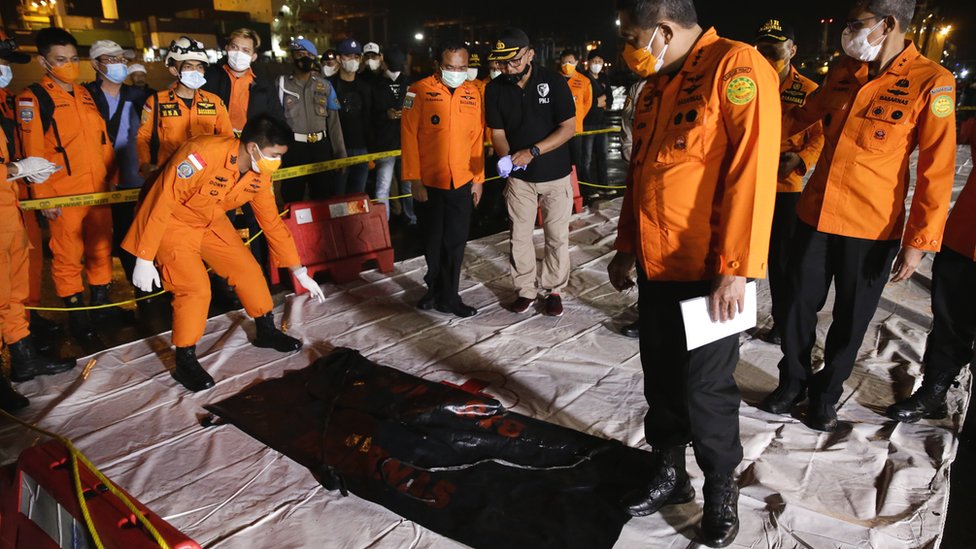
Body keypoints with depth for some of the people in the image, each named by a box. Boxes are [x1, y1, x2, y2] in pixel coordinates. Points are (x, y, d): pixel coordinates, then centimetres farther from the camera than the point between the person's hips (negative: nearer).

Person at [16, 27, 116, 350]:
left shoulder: (85, 94, 12)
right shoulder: (32, 99, -6)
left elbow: (103, 140, 17)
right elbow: (33, 154, -9)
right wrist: (43, 198, -11)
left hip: (99, 190, 6)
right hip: (63, 196, -6)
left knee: (101, 248, 13)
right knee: (68, 257, 3)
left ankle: (102, 304, 28)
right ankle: (77, 319, 14)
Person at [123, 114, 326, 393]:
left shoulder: (261, 175, -12)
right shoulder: (202, 153, -35)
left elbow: (272, 222, -1)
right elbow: (163, 202, -30)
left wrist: (299, 271, 1)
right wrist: (144, 259, -27)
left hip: (212, 222, 7)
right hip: (174, 223, -6)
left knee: (249, 270, 4)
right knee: (196, 288, -17)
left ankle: (267, 332, 27)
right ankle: (185, 363, 2)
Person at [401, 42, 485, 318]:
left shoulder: (473, 93, 3)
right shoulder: (420, 91, -7)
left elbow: (477, 138, 7)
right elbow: (409, 136, -8)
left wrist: (478, 178, 5)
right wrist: (414, 179, -11)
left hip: (462, 183, 3)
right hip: (428, 183, -3)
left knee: (456, 243, 9)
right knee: (432, 241, 12)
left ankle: (447, 296, 22)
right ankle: (436, 288, 33)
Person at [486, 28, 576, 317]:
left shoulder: (554, 81, -11)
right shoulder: (495, 88, -4)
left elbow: (568, 127, -13)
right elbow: (497, 132, 0)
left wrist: (532, 151, -24)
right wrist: (508, 159, -22)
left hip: (555, 174, -2)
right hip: (519, 176, 2)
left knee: (557, 236, 6)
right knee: (520, 236, 6)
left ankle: (553, 290, 21)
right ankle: (525, 290, 22)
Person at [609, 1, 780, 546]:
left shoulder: (737, 68, -12)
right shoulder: (654, 85, 13)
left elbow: (752, 171, -19)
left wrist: (736, 270, -22)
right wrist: (626, 249, 19)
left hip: (707, 272, -7)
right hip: (655, 266, 7)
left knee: (705, 389, 4)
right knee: (661, 377, 15)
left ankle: (722, 489, 28)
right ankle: (671, 473, 35)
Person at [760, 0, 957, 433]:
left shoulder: (931, 83, -11)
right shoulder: (843, 72, 4)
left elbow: (936, 169, -11)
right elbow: (804, 115, 21)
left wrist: (919, 240, -12)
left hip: (872, 229, -4)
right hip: (815, 215, 4)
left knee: (851, 319, 11)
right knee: (799, 308, 13)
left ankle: (826, 393, 31)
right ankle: (792, 383, 33)